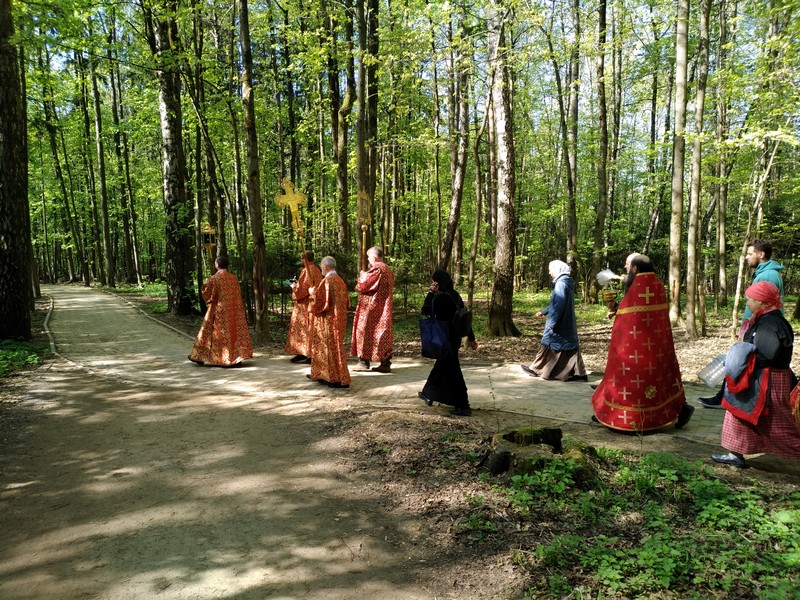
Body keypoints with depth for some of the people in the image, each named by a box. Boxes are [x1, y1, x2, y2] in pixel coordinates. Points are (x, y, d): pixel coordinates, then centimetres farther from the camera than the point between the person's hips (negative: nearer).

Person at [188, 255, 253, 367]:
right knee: (235, 331, 6)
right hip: (233, 311, 3)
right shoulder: (234, 278, 2)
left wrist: (204, 288, 14)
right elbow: (238, 295, 9)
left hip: (219, 311, -3)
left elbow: (208, 296, -4)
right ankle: (238, 357, 3)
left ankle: (200, 357, 18)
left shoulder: (214, 278, -11)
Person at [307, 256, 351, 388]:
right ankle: (319, 374, 30)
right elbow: (346, 301, 14)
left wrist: (313, 292, 0)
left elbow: (320, 300, -20)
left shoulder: (327, 281, -17)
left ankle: (340, 379, -3)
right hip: (339, 317, 9)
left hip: (328, 319, -9)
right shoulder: (340, 281, 8)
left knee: (332, 346, -4)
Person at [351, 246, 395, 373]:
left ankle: (364, 361, 4)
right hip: (383, 308, 8)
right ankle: (385, 363, 7)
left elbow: (363, 285, -16)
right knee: (383, 331, 8)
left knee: (366, 331, 1)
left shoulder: (375, 269, -16)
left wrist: (362, 275, 5)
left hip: (371, 307, -8)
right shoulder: (388, 269, 12)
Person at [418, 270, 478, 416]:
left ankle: (463, 406, 2)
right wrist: (471, 338, 14)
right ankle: (428, 394, 39)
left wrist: (431, 293, -7)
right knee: (441, 365, 21)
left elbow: (425, 311, -11)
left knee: (452, 370, -2)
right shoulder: (455, 294, 5)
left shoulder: (441, 297, -20)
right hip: (455, 336, 9)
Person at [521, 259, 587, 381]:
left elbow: (559, 305, -23)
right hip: (567, 324, 9)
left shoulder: (561, 283, -16)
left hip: (559, 324, -9)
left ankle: (536, 369, 14)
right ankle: (579, 373, 6)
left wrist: (552, 322, -22)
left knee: (548, 344, 3)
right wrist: (544, 311, 30)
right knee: (569, 346, 8)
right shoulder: (566, 283, 13)